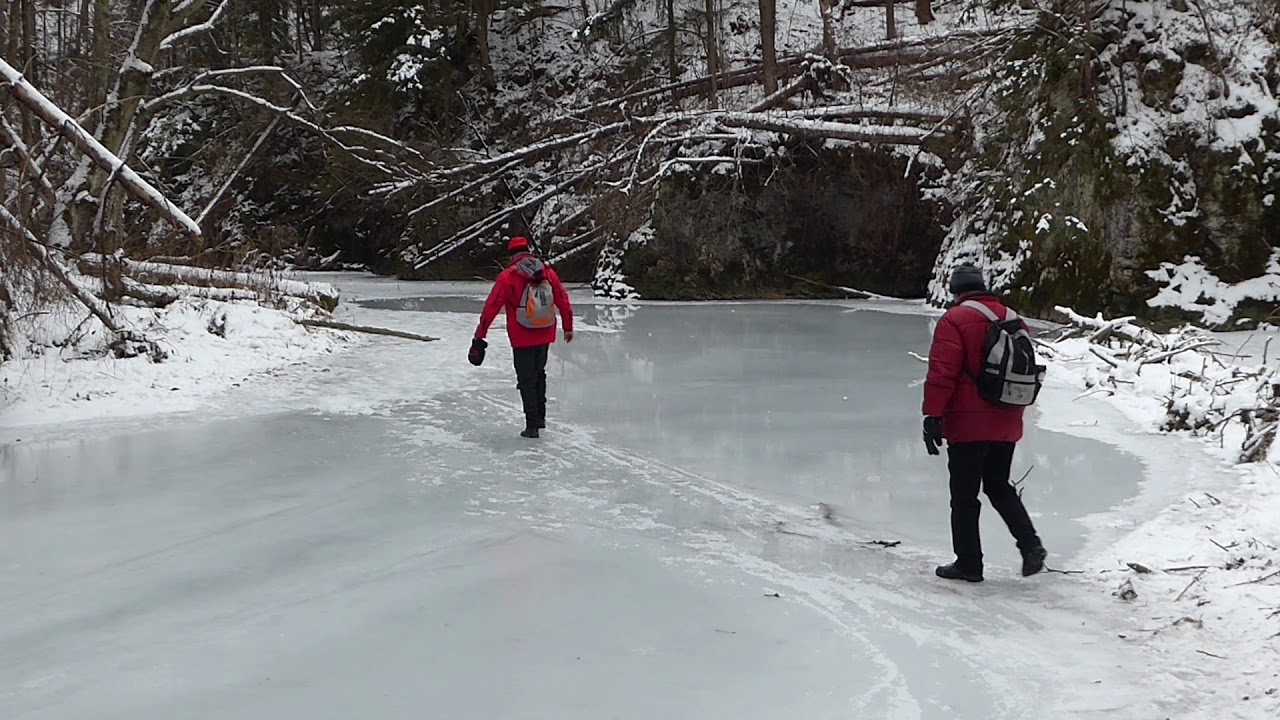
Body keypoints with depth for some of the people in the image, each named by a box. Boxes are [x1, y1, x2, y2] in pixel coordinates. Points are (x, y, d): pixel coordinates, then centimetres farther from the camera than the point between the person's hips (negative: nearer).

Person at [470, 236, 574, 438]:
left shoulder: (507, 277, -11)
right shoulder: (548, 273, 1)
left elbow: (491, 307, -11)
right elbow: (563, 301, 7)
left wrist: (479, 336, -6)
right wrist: (568, 328, 19)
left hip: (522, 339, -4)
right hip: (545, 336, 4)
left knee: (526, 380, 5)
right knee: (538, 373, 23)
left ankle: (532, 425, 6)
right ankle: (540, 416, 29)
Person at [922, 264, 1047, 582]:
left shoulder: (955, 320, -10)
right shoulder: (1014, 320, 11)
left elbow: (942, 372, -18)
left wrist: (932, 415, -17)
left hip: (968, 425, -6)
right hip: (1007, 426, 7)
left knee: (964, 496, 3)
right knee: (1000, 487, 20)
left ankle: (968, 563, 8)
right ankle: (1030, 543, 4)